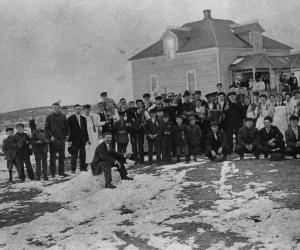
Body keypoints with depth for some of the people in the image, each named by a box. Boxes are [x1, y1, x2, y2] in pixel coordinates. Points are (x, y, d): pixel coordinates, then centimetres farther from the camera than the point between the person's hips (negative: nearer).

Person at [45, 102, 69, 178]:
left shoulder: (63, 117, 9)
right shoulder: (49, 117, 2)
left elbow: (66, 127, 15)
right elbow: (46, 128, 0)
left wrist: (66, 135, 2)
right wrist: (51, 136, -11)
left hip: (62, 139, 3)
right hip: (53, 140, -2)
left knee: (62, 157, 6)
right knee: (53, 157, 1)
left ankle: (61, 172, 13)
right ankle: (52, 173, 7)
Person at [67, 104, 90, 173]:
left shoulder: (83, 118, 14)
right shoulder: (70, 119, -1)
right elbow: (69, 130, -4)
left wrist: (87, 139, 12)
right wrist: (69, 140, -10)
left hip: (82, 140, 4)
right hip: (74, 140, -4)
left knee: (83, 155, 4)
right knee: (74, 155, 0)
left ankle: (83, 168, 12)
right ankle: (73, 169, 6)